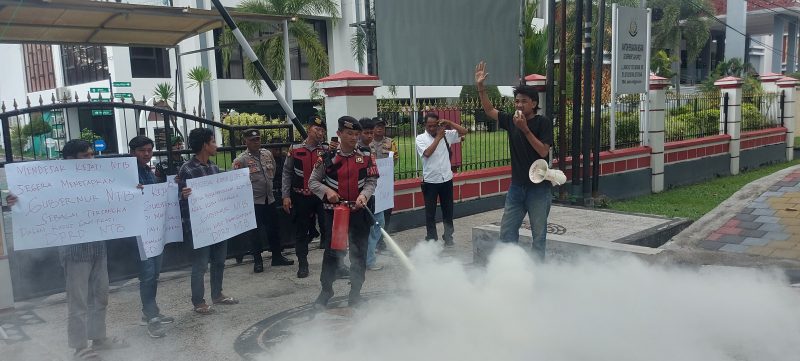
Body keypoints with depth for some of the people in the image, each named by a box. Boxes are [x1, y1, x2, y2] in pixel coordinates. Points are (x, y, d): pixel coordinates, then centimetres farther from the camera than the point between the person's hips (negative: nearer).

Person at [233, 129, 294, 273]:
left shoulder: (268, 154, 6)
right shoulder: (241, 160, -11)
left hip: (269, 199, 5)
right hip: (253, 202, -5)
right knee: (255, 232, 5)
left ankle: (277, 257, 27)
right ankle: (257, 261, 17)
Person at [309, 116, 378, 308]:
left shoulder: (365, 157, -1)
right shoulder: (327, 157, -5)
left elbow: (372, 180, 1)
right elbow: (312, 181, 2)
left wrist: (364, 195, -18)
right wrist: (326, 191, -15)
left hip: (359, 211, 1)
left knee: (359, 252, 8)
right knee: (331, 251, 8)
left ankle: (356, 291, 23)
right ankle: (326, 289, 25)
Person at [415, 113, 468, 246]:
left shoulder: (446, 134, 4)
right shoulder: (421, 138, -3)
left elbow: (464, 131, 3)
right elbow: (427, 153, -19)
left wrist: (449, 123, -6)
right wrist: (438, 137, -13)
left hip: (446, 179, 3)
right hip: (430, 181, -2)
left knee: (448, 210, 12)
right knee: (430, 212, 5)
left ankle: (448, 237, 26)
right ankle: (431, 239, 16)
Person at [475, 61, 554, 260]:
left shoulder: (543, 123, -9)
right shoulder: (511, 121, 5)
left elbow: (543, 151, -18)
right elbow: (489, 110, 12)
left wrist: (525, 129, -22)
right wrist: (480, 87, 1)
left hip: (538, 187, -5)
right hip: (517, 186, 5)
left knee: (538, 234, 4)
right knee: (506, 231, 8)